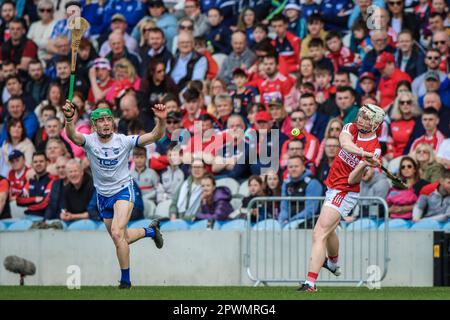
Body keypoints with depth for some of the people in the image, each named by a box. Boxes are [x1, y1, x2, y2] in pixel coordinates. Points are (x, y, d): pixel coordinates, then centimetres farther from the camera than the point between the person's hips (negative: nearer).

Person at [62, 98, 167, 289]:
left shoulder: (123, 141, -14)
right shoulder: (90, 141, -13)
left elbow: (154, 136, -20)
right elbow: (73, 136, -35)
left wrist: (161, 121, -41)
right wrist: (69, 119, -57)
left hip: (123, 190, -4)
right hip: (103, 195, 4)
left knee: (117, 233, -23)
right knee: (121, 239, 17)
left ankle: (125, 280, -9)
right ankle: (151, 231, 48)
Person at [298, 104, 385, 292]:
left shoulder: (374, 149, -18)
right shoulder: (351, 128, -2)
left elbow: (352, 180, -22)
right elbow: (345, 143, -28)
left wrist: (364, 164, -40)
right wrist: (364, 154, -44)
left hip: (344, 193, -8)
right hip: (332, 189, 8)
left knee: (319, 235, -18)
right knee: (327, 231, 29)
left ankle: (310, 282, -26)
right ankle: (333, 264, 56)